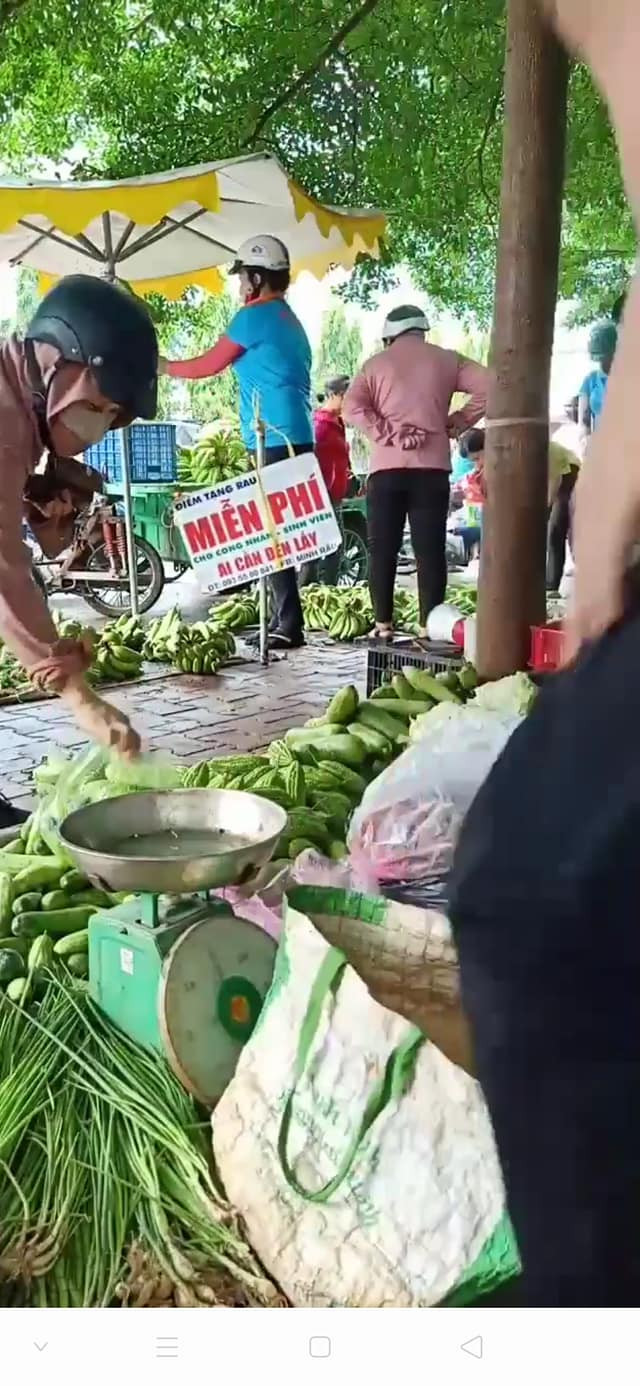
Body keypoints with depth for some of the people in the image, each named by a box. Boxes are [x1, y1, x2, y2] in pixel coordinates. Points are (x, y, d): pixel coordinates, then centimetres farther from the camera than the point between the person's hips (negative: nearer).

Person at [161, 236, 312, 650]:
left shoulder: (256, 316, -6)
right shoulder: (288, 319, 21)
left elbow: (210, 364, 1)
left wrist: (165, 366, 17)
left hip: (274, 441, -9)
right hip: (296, 438, 9)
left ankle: (289, 626, -8)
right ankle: (284, 621, 15)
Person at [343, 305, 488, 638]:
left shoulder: (377, 363, 10)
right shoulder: (445, 360, 12)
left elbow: (352, 408, -5)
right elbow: (487, 387, 1)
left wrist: (387, 434, -5)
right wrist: (457, 423, 6)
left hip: (387, 467, 0)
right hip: (432, 466, 1)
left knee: (383, 549, 4)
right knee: (430, 549, 1)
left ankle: (383, 624, 3)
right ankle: (429, 625, -3)